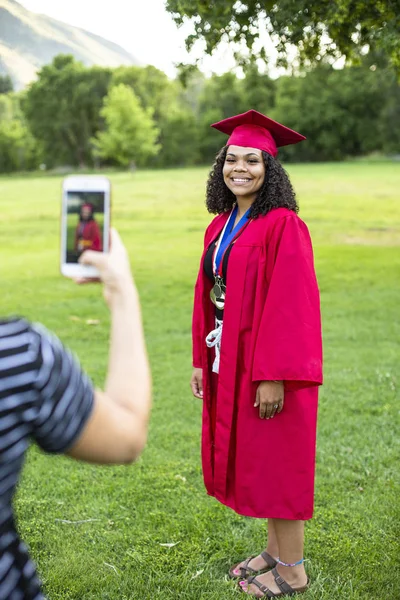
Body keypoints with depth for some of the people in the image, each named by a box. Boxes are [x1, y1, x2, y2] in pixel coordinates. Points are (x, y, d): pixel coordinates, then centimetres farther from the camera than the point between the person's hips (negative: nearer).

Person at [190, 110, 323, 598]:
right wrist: (201, 360, 11)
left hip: (268, 365, -8)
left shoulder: (283, 226, -16)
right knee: (250, 457, 17)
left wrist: (274, 374, -23)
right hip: (229, 363, 8)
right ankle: (275, 550, 34)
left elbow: (291, 304, -20)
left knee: (276, 460, 3)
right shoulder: (221, 226, 9)